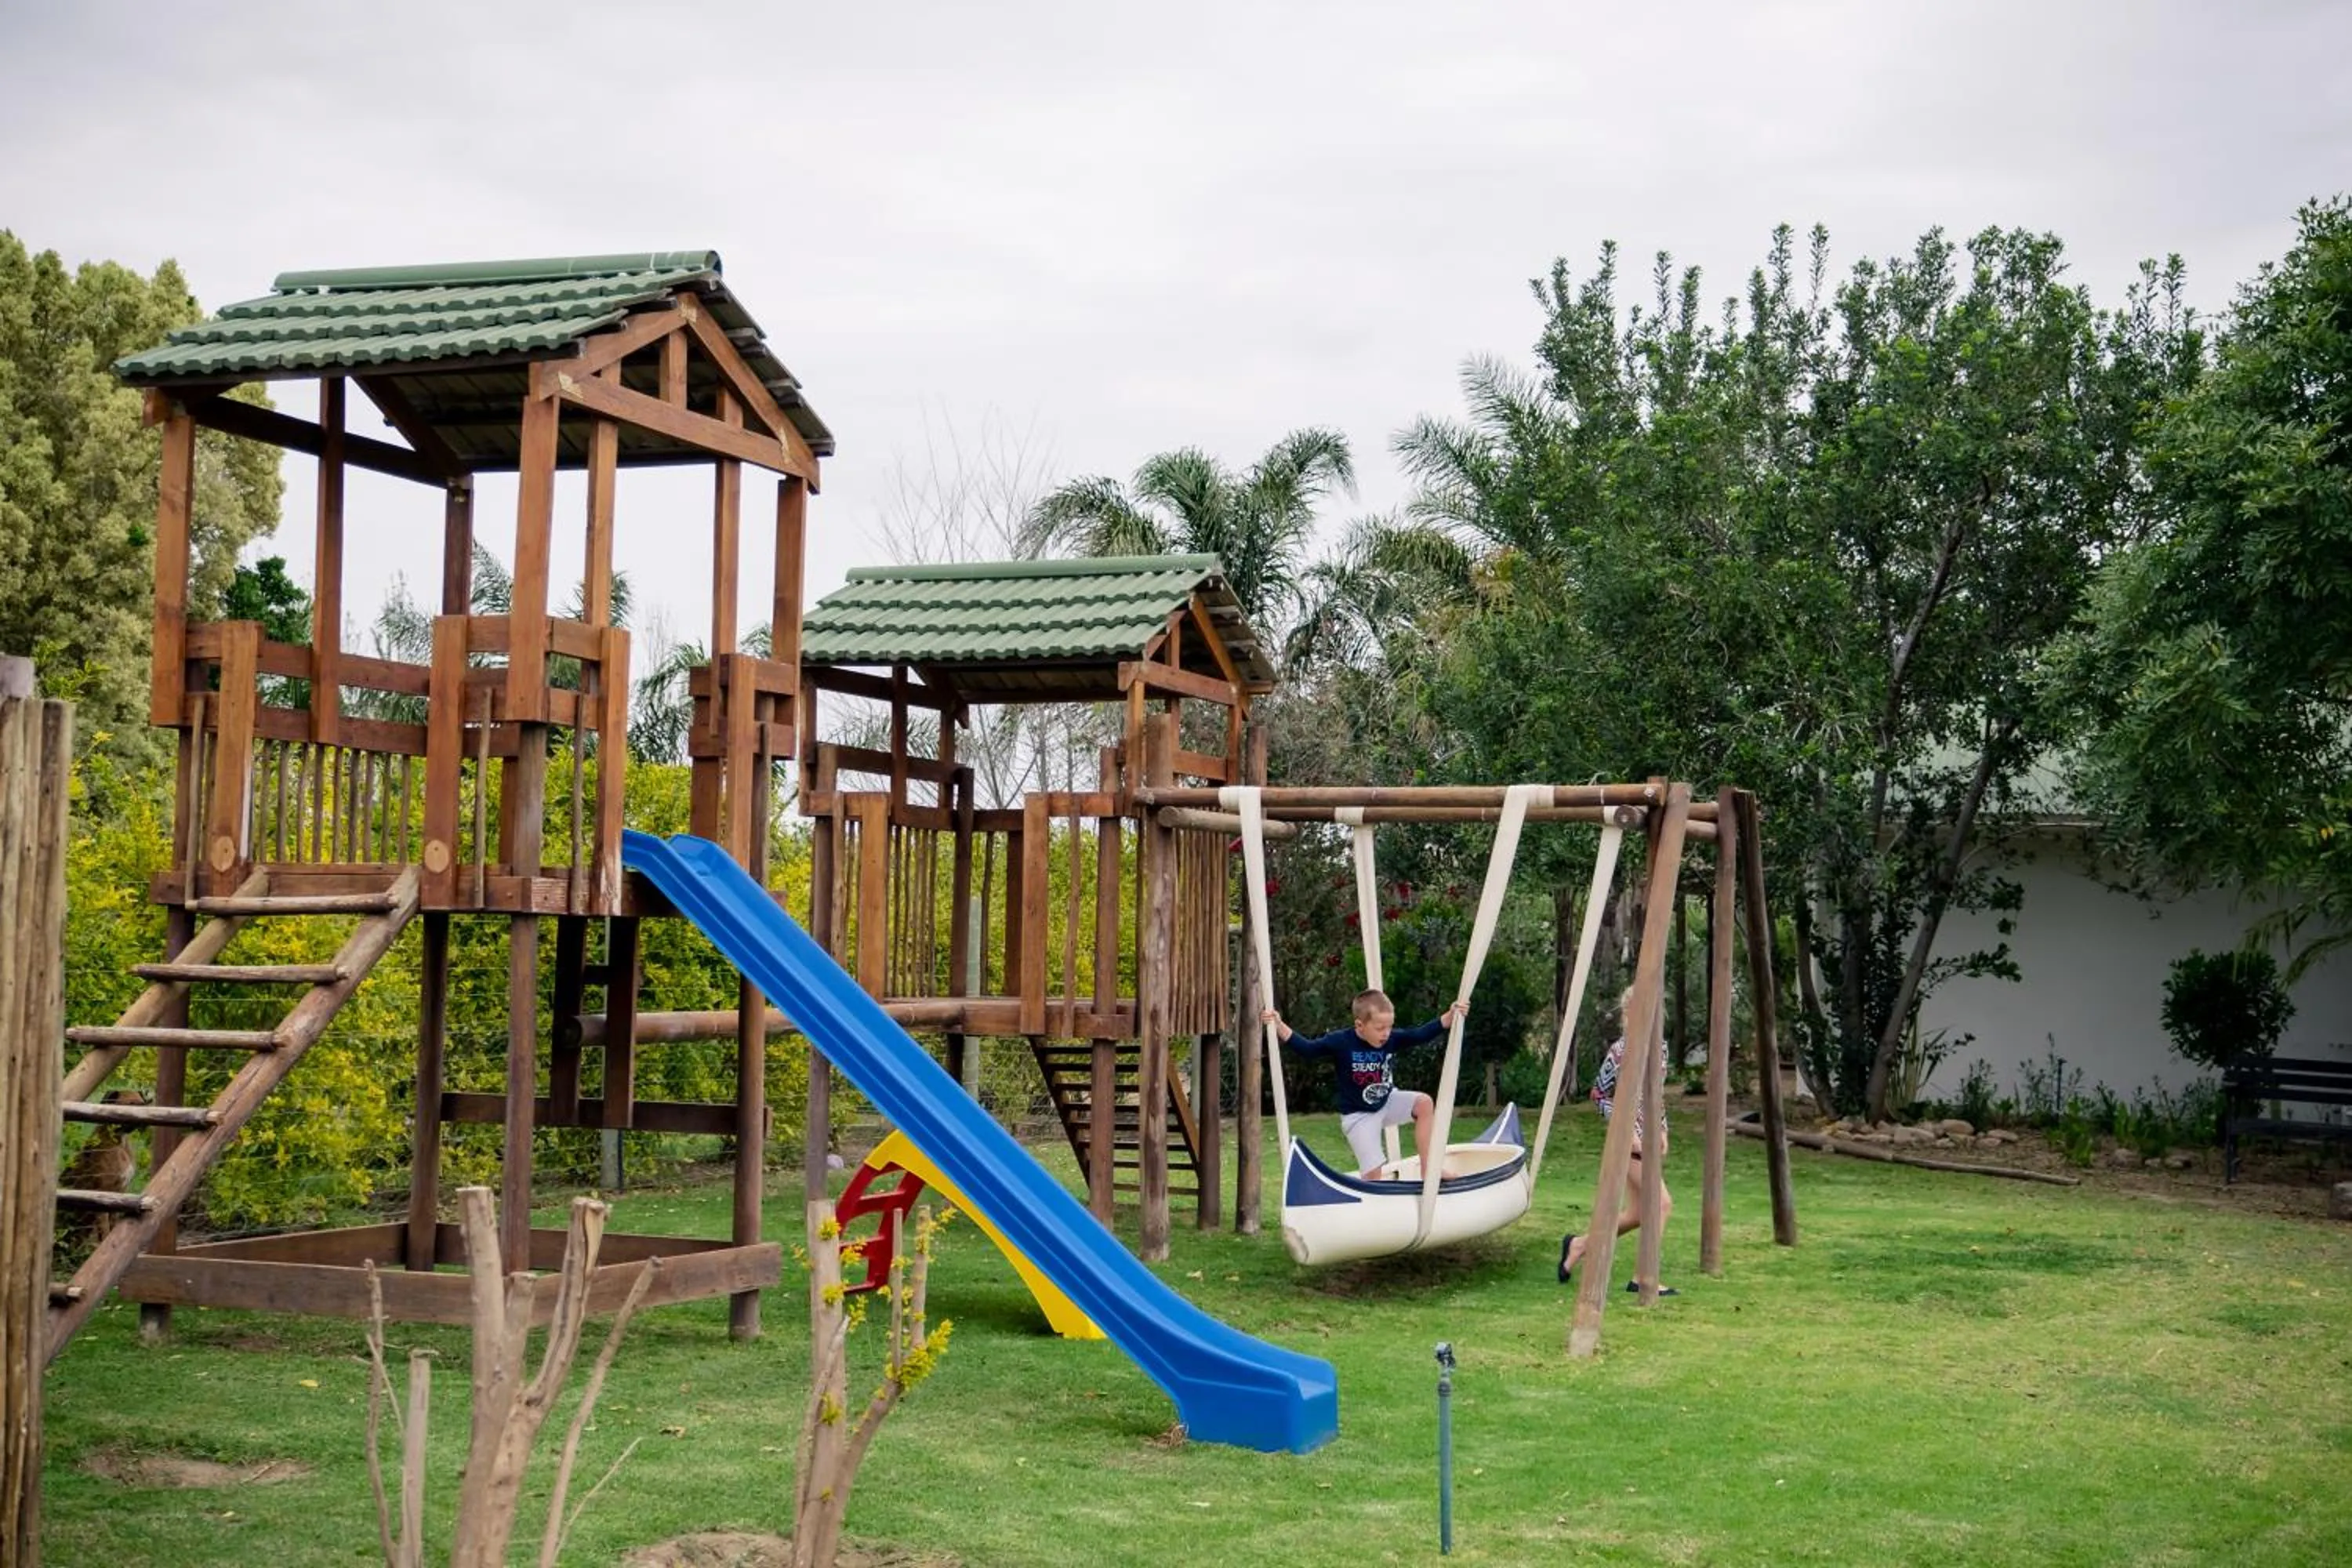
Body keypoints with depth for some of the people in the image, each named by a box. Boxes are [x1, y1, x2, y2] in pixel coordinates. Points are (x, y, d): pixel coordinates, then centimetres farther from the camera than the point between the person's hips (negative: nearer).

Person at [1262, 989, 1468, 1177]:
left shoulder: (1392, 1039, -13)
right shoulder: (1341, 1041, -22)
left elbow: (1421, 1034, -10)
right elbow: (1307, 1047, -19)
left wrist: (1451, 1015, -21)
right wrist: (1278, 1026, -31)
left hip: (1387, 1102, 4)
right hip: (1358, 1115, -4)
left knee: (1424, 1103, -18)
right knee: (1374, 1174, -11)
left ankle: (1428, 1169, -10)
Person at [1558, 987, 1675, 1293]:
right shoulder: (1621, 1050, -13)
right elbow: (1600, 1093, -10)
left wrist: (1661, 1129, 8)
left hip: (1647, 1138, 8)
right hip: (1627, 1138, -8)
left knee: (1636, 1214, 11)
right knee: (1662, 1204, -12)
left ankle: (1578, 1245, 28)